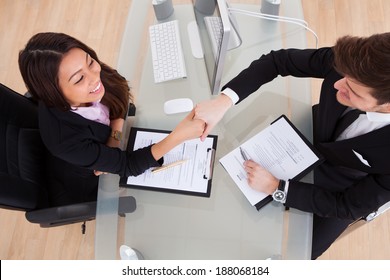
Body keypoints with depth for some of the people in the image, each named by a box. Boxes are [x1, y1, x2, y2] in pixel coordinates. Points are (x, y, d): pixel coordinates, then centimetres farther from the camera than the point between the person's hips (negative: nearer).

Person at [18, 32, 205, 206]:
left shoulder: (91, 71, -27)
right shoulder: (65, 139, -42)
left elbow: (121, 93, -7)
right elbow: (126, 165, -32)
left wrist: (116, 135, -23)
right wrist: (177, 137, -46)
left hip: (102, 149, 4)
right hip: (87, 189, -4)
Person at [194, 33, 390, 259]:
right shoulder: (349, 60, -34)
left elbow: (348, 207, -26)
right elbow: (278, 60, -23)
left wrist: (277, 187, -33)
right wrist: (224, 100, -36)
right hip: (311, 136, 3)